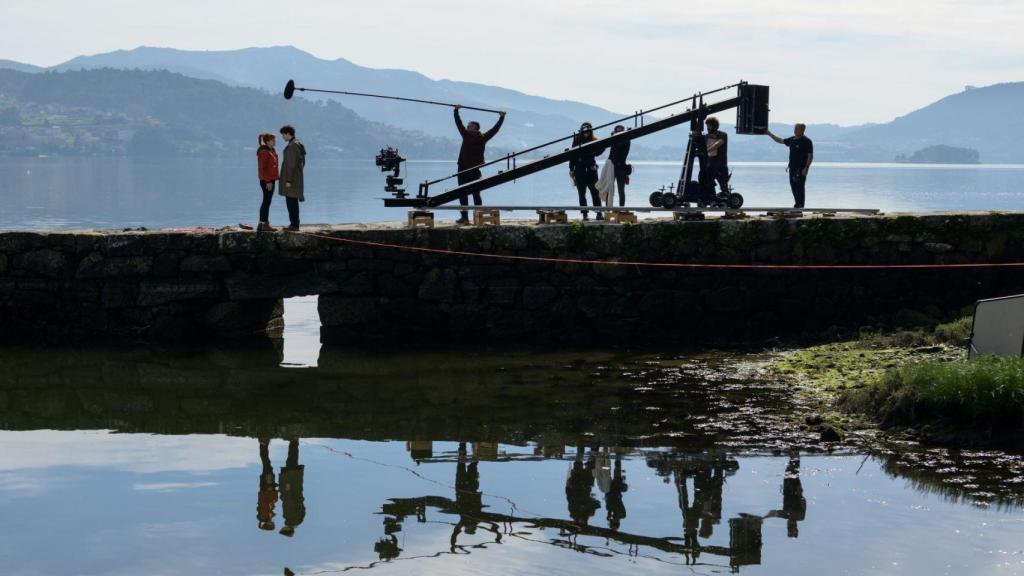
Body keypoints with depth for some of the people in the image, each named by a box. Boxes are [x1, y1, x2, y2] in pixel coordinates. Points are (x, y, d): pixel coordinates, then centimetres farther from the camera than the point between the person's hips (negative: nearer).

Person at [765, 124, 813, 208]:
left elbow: (810, 156, -13)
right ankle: (797, 203, 18)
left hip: (801, 169, -8)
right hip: (792, 168, 8)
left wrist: (806, 168, -20)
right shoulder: (792, 140, 11)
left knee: (800, 186, -7)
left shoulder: (806, 141, -11)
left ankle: (801, 205, -4)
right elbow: (780, 141, 24)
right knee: (793, 185, 9)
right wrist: (770, 134, 19)